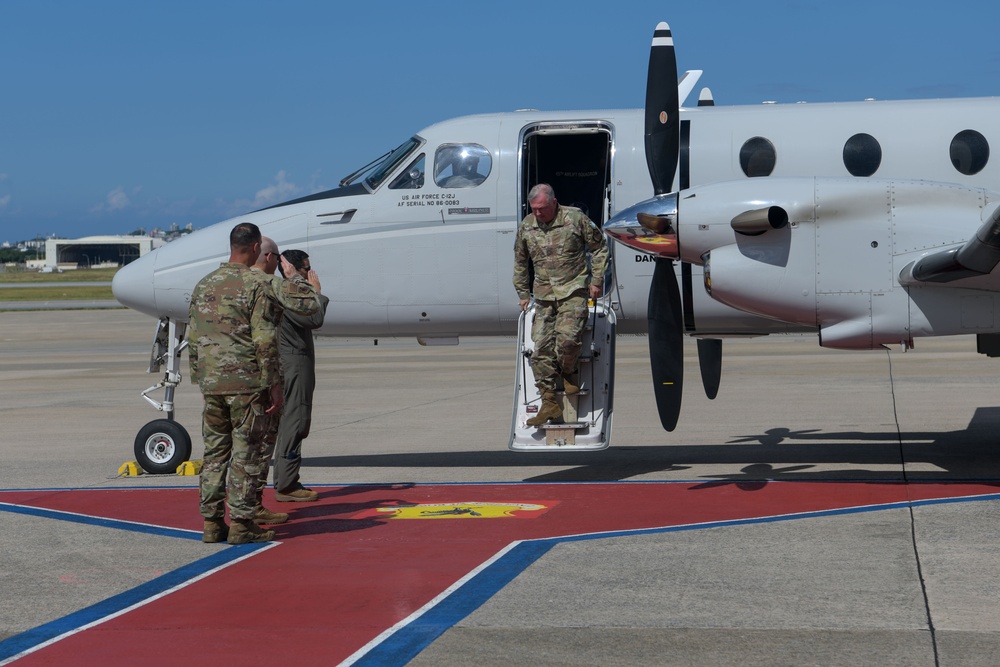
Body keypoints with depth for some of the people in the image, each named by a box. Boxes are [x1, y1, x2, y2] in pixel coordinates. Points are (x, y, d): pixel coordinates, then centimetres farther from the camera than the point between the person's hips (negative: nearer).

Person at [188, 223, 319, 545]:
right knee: (245, 453, -1)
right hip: (246, 383, -6)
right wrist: (274, 385, -8)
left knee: (214, 451, 11)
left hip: (211, 384, 6)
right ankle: (240, 523, 0)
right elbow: (264, 341, -13)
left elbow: (192, 339, 13)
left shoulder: (203, 285, 11)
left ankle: (212, 522, 12)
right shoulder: (257, 286, -9)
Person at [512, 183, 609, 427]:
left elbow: (599, 247, 5)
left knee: (567, 338, -22)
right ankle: (549, 402, -1)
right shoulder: (526, 226, 6)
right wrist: (523, 293, 20)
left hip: (573, 290, -4)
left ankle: (569, 374, 10)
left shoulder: (575, 218, -5)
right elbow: (520, 262, 21)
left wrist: (596, 281, 2)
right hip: (543, 295, 4)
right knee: (541, 347, -4)